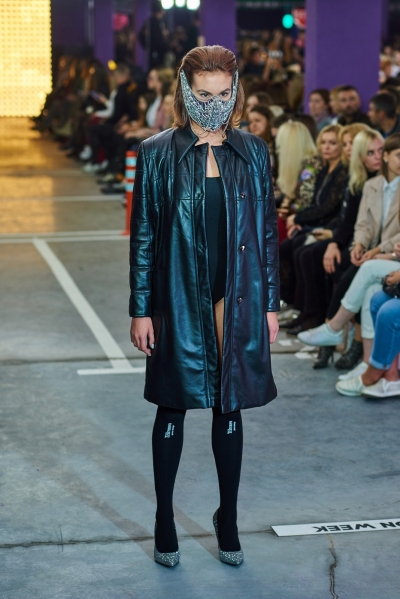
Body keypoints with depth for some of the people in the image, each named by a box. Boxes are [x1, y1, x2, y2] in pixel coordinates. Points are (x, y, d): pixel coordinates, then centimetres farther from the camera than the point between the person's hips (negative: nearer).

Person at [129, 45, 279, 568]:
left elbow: (267, 231, 7)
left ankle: (228, 520, 24)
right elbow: (143, 235, -2)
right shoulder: (158, 154, -3)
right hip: (180, 302, -2)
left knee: (230, 408, 10)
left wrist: (271, 303, 5)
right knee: (173, 408, 8)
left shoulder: (253, 153, 3)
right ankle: (164, 521, 22)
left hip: (238, 299, 2)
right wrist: (140, 309, -4)